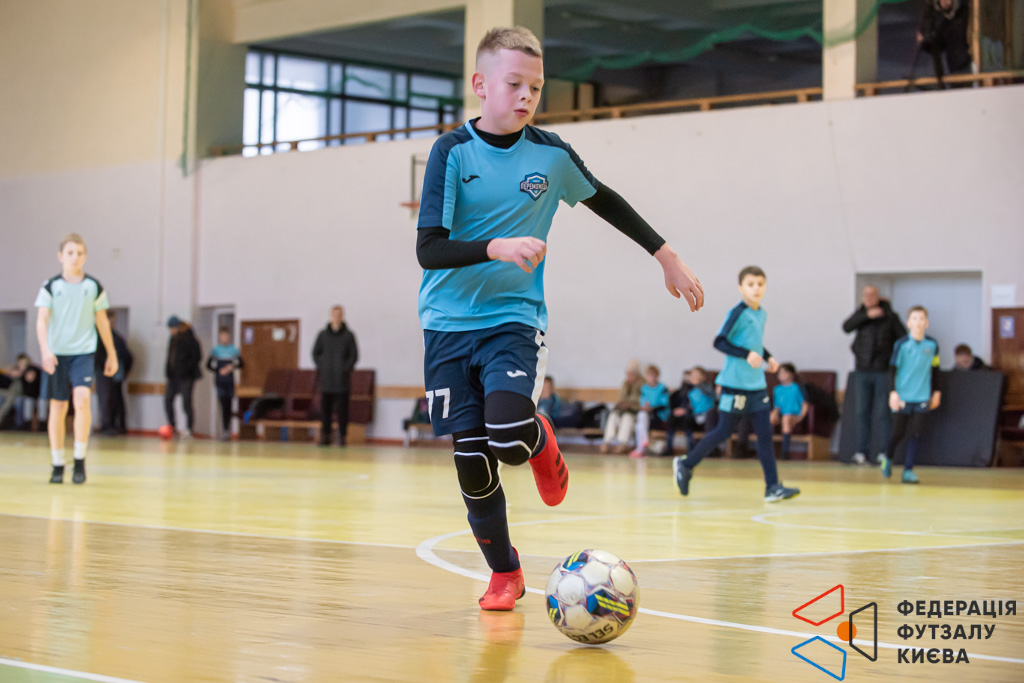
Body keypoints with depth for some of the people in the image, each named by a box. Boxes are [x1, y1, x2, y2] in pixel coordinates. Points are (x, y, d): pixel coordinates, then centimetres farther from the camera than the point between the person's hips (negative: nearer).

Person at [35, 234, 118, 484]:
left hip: (84, 352, 0)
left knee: (82, 398, -21)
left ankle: (80, 460, -14)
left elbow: (102, 321, 12)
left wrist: (111, 354, 15)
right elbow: (41, 320, -7)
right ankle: (58, 465, 14)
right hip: (56, 353, 0)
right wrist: (45, 351, -22)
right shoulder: (50, 286, 0)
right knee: (57, 407, 4)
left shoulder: (94, 286, 3)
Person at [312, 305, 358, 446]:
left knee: (342, 409, -2)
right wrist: (320, 368, 2)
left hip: (342, 380, -2)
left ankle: (342, 436, 2)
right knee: (325, 408, -1)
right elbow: (315, 353, 14)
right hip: (326, 379, 2)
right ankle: (325, 436, 5)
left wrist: (346, 370, -6)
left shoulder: (348, 336, 3)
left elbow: (354, 355, 4)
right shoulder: (323, 335, 9)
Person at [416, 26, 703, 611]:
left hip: (515, 320, 0)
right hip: (450, 323, 0)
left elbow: (606, 203, 19)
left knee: (509, 437, -25)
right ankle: (505, 574, 19)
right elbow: (430, 249, -13)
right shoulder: (454, 151, -7)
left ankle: (541, 442, 13)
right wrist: (496, 248, -29)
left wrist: (668, 258, 20)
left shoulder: (551, 155, 0)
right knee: (472, 459, -2)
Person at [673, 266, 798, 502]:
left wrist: (768, 358, 10)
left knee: (765, 433, 0)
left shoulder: (761, 314, 11)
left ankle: (773, 487, -1)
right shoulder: (738, 313, -12)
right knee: (724, 431, 0)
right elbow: (719, 342, -15)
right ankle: (685, 463, 18)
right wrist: (747, 355, -24)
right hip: (735, 384, -7)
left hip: (757, 385, 7)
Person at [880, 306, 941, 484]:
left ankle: (908, 471, 2)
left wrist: (936, 392, 16)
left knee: (915, 435, -3)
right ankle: (887, 458, 33)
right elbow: (892, 369, -6)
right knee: (898, 433, 5)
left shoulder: (932, 345, 2)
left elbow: (934, 369, 15)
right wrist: (893, 392, -13)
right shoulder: (902, 344, -7)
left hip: (921, 398, 2)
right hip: (902, 396, -2)